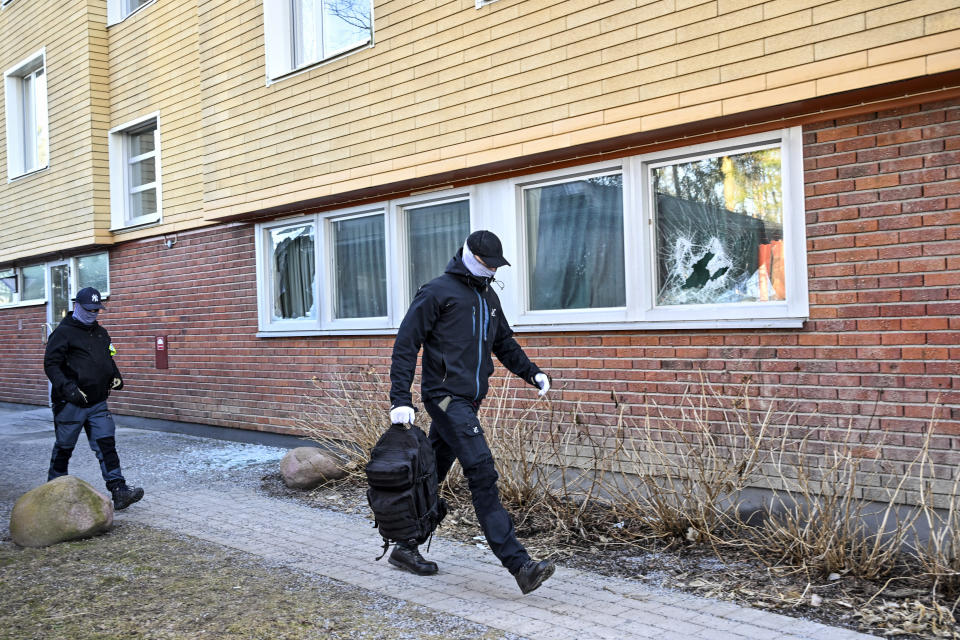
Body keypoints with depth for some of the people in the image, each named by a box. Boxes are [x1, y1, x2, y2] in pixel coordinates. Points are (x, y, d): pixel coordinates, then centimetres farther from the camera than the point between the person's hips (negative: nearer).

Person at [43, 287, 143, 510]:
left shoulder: (101, 333, 15)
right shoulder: (63, 332, -7)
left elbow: (109, 359, 28)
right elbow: (51, 365, -14)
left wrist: (116, 376, 9)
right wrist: (69, 389, -27)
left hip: (98, 403, 6)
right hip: (70, 404, -5)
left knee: (106, 445, -3)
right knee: (63, 448, 8)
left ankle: (119, 491, -8)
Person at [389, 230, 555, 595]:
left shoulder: (488, 297, 18)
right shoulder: (437, 291, -7)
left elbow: (504, 343, 27)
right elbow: (406, 345, -9)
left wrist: (532, 373, 12)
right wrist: (400, 399, -16)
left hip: (468, 400, 8)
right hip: (445, 396, -8)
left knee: (433, 474, 15)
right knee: (482, 473, -15)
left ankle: (405, 548, 28)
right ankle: (519, 565, -17)